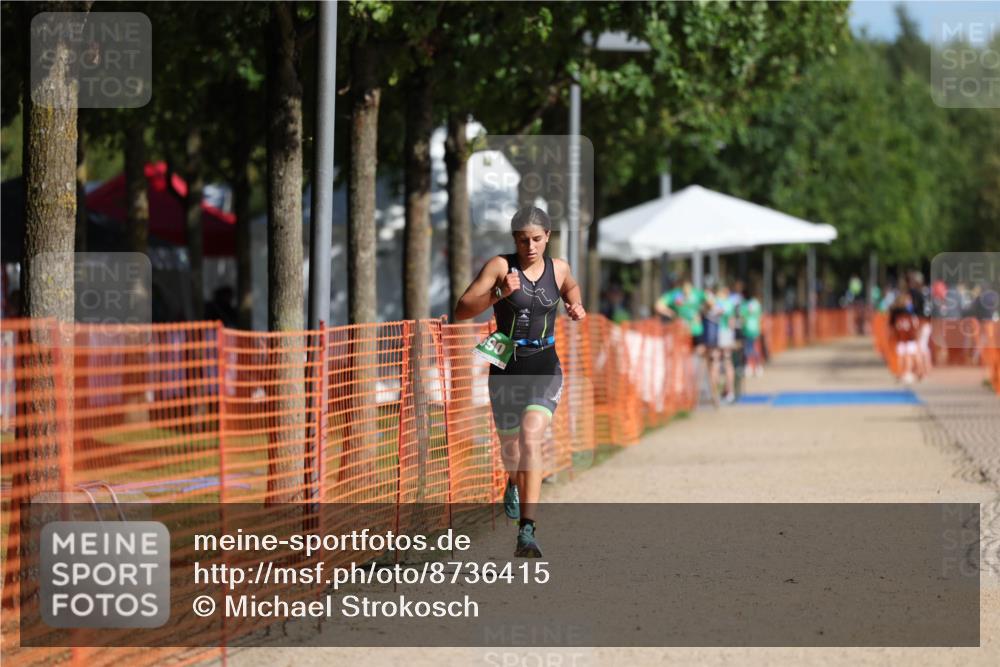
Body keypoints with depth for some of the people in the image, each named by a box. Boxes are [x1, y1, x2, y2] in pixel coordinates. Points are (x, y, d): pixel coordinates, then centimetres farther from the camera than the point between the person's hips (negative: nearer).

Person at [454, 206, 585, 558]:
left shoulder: (558, 268, 2)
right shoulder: (500, 266, -8)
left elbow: (571, 288, 28)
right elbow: (462, 310, -14)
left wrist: (576, 306, 6)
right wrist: (498, 295, -28)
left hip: (545, 368, 0)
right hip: (506, 368, 0)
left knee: (531, 438, -21)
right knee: (510, 444, 15)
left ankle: (526, 530, -26)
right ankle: (514, 483, 55)